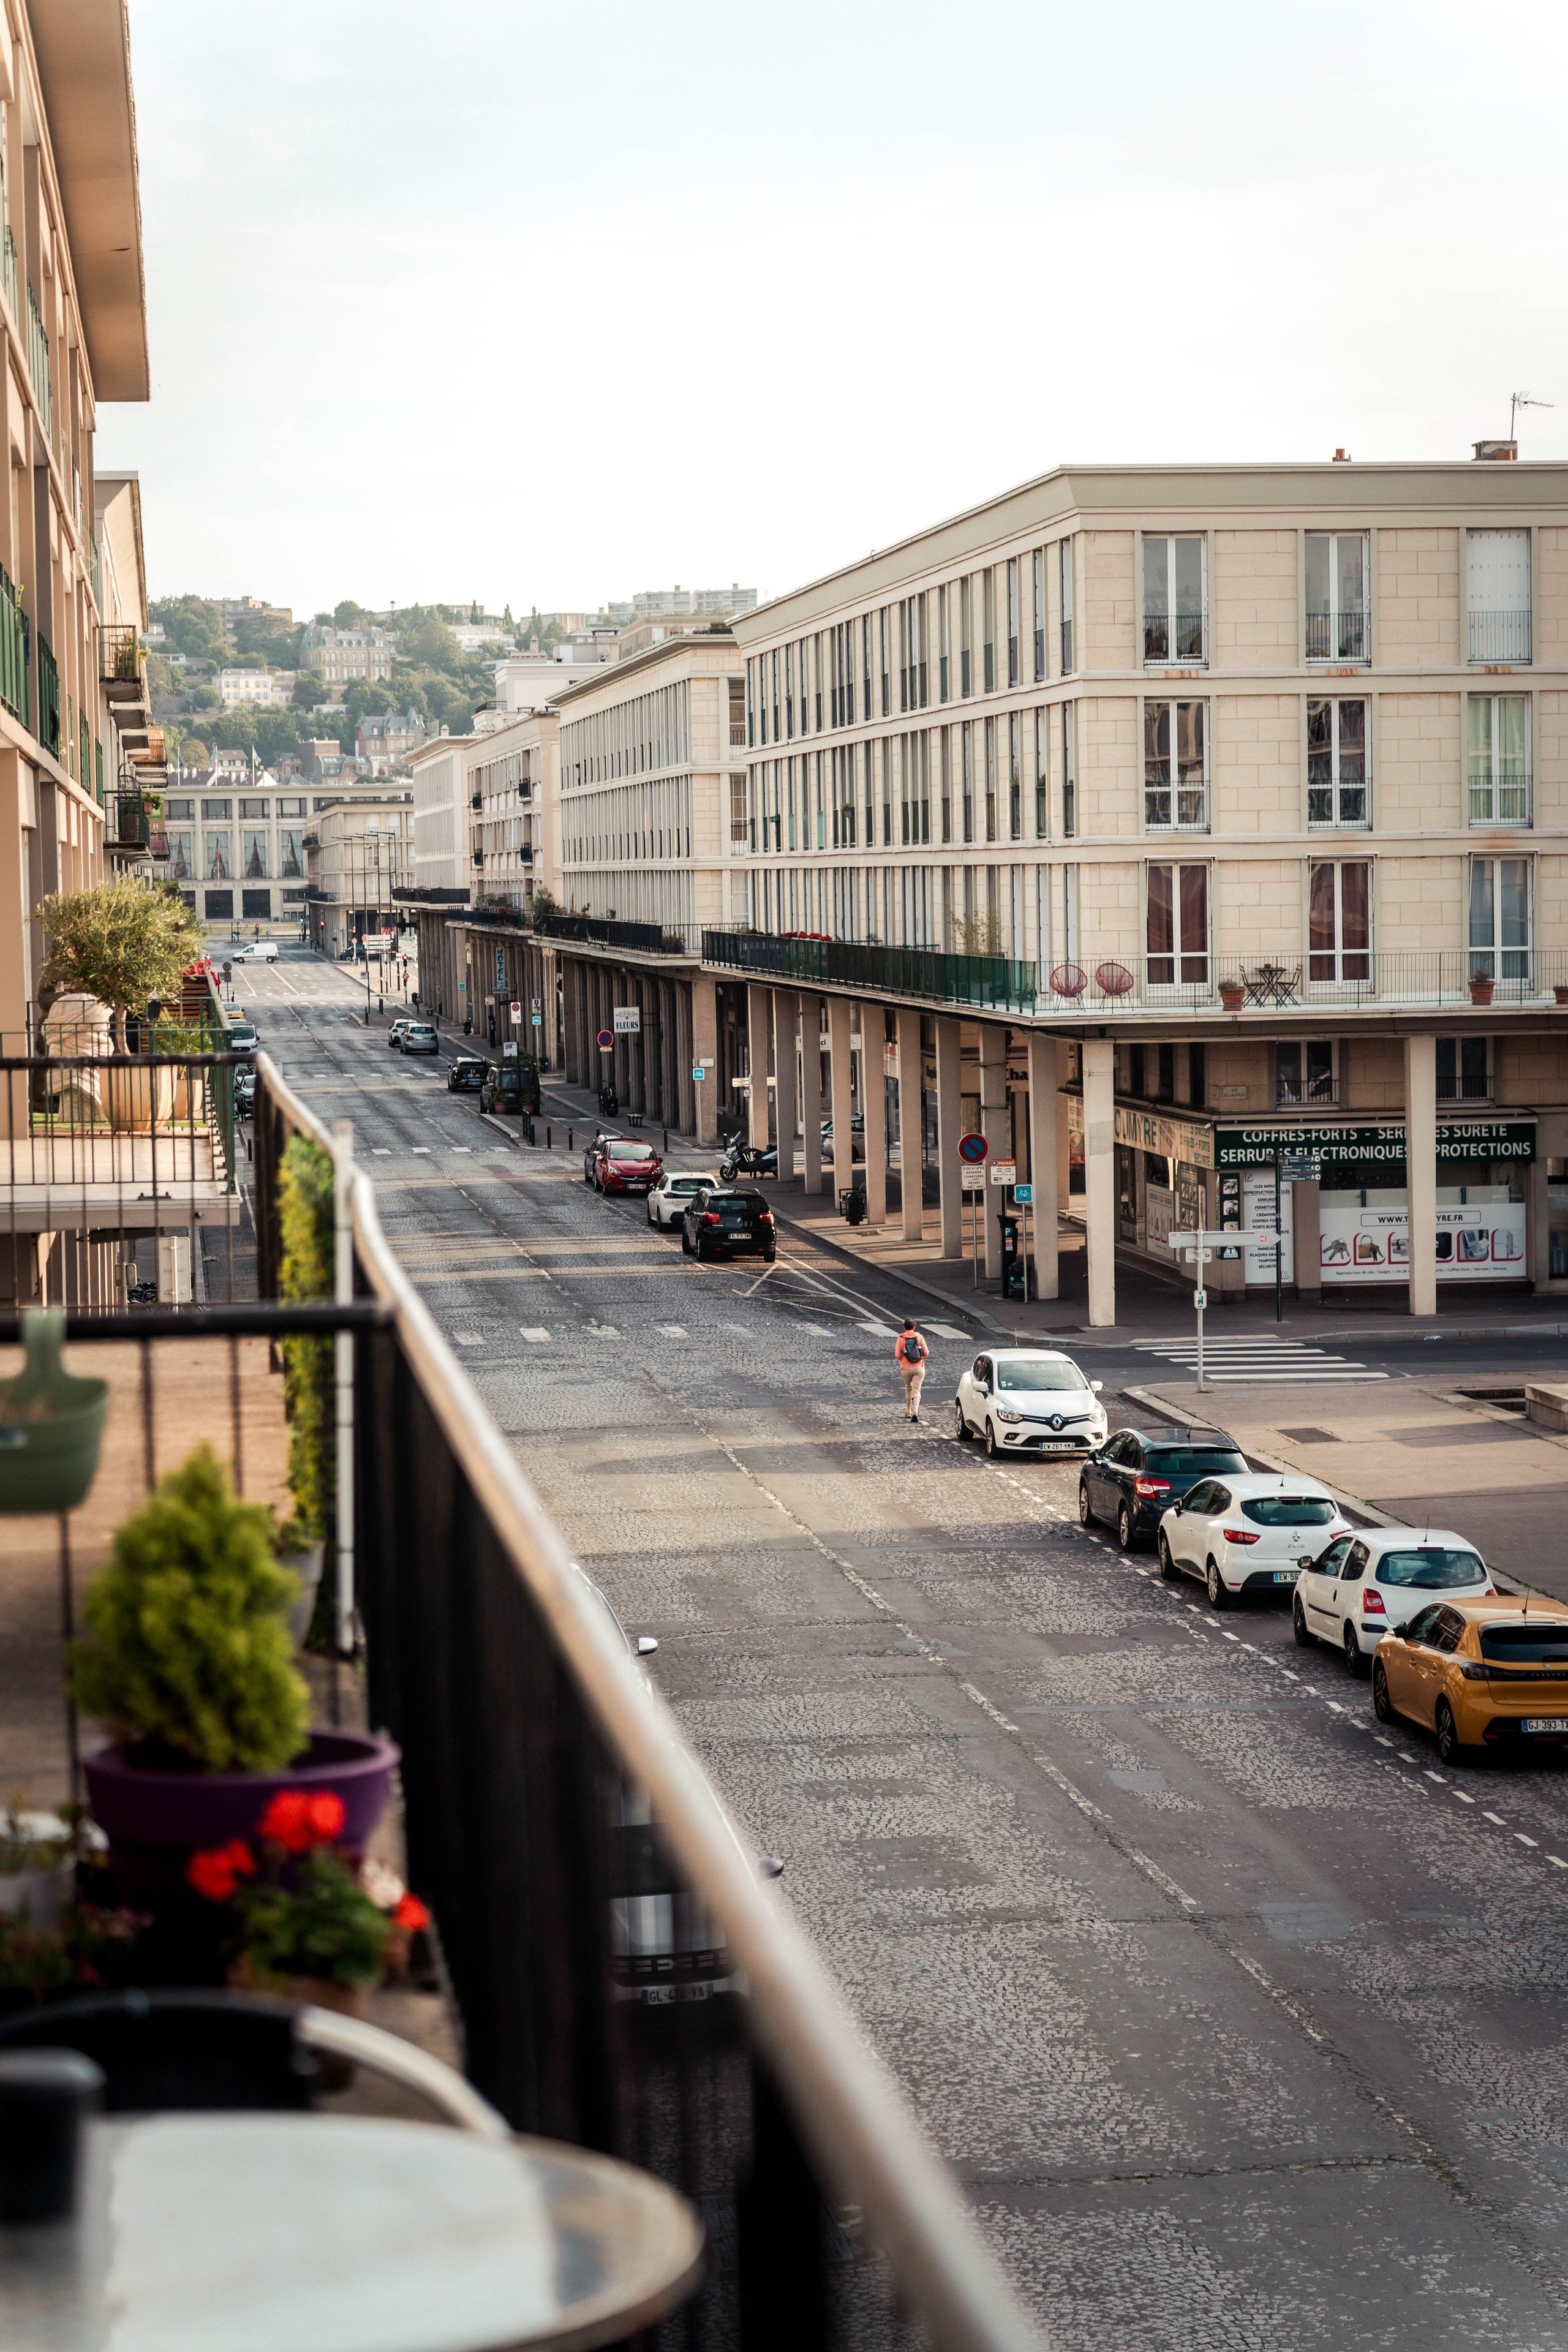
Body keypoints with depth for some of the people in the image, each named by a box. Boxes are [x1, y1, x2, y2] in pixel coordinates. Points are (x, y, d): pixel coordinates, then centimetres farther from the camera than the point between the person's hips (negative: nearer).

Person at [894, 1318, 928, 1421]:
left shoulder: (901, 1339, -5)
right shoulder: (919, 1337, -3)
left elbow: (897, 1356, -8)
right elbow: (926, 1353, -4)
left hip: (906, 1368, 1)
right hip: (919, 1367, -1)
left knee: (908, 1389, 20)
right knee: (916, 1390, -3)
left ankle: (908, 1412, 26)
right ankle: (916, 1412, -22)